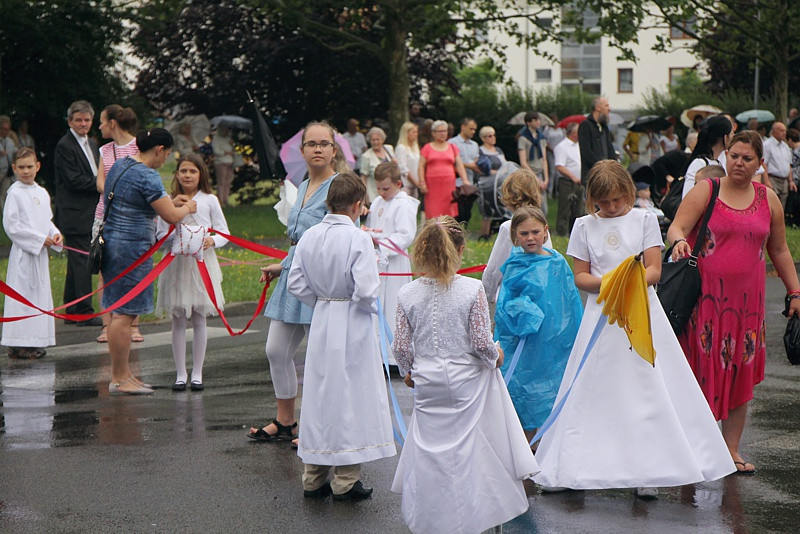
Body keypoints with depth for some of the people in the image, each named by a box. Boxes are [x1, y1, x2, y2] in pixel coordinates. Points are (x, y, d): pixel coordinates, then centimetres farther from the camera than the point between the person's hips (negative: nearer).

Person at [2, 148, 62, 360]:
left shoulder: (41, 192, 10)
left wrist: (54, 234, -1)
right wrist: (40, 239, -15)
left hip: (40, 252, 7)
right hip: (23, 252, -7)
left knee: (40, 293, 9)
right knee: (22, 294, -8)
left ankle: (35, 342, 15)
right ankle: (18, 344, -5)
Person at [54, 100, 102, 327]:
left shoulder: (91, 144, 18)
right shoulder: (64, 146, -11)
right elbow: (74, 180, -17)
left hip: (90, 213, 9)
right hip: (75, 214, -9)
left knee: (77, 262, 12)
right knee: (81, 261, -9)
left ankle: (72, 312, 18)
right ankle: (85, 313, -7)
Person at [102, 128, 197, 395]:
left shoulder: (120, 165, 13)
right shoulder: (147, 176, -16)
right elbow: (171, 216, -18)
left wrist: (171, 201, 23)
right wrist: (186, 208, 4)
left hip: (112, 243, 10)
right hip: (131, 249, -10)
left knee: (119, 312, 14)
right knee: (125, 313, -5)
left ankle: (123, 373, 21)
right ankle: (119, 379, -1)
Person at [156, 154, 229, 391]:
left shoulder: (209, 200, 4)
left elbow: (224, 232, 5)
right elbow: (160, 234, 6)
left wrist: (212, 240, -16)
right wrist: (175, 236, -14)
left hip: (202, 263, -1)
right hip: (176, 263, 1)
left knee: (199, 319, 2)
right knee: (178, 320, 2)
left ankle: (197, 374, 10)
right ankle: (180, 374, 9)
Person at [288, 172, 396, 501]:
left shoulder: (309, 237, 0)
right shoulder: (358, 240, -17)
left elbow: (296, 283, 3)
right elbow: (366, 291, -21)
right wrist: (371, 306, -1)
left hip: (321, 322, 6)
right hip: (353, 325, -6)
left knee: (319, 394, 13)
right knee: (351, 396, 3)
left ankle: (313, 478, 19)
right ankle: (345, 481, 6)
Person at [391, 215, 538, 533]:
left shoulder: (408, 294, -4)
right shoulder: (472, 290, -13)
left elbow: (401, 346, 2)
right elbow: (481, 343, -12)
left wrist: (408, 372, 21)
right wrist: (495, 356, 11)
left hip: (426, 383, 3)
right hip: (466, 380, -2)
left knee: (429, 448, 13)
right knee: (467, 447, 11)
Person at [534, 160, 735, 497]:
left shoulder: (644, 220, 3)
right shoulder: (584, 226, 6)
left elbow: (654, 269, -2)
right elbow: (580, 277, 4)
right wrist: (607, 281, -16)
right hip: (601, 316, 1)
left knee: (647, 389, -3)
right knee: (594, 392, 1)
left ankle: (648, 471, 3)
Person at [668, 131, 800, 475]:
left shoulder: (768, 200, 10)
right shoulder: (706, 191, -1)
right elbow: (676, 228, -11)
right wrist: (679, 241, -34)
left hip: (746, 300, 3)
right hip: (705, 297, -3)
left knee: (740, 375, 5)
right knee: (702, 369, -4)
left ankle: (732, 450, 13)